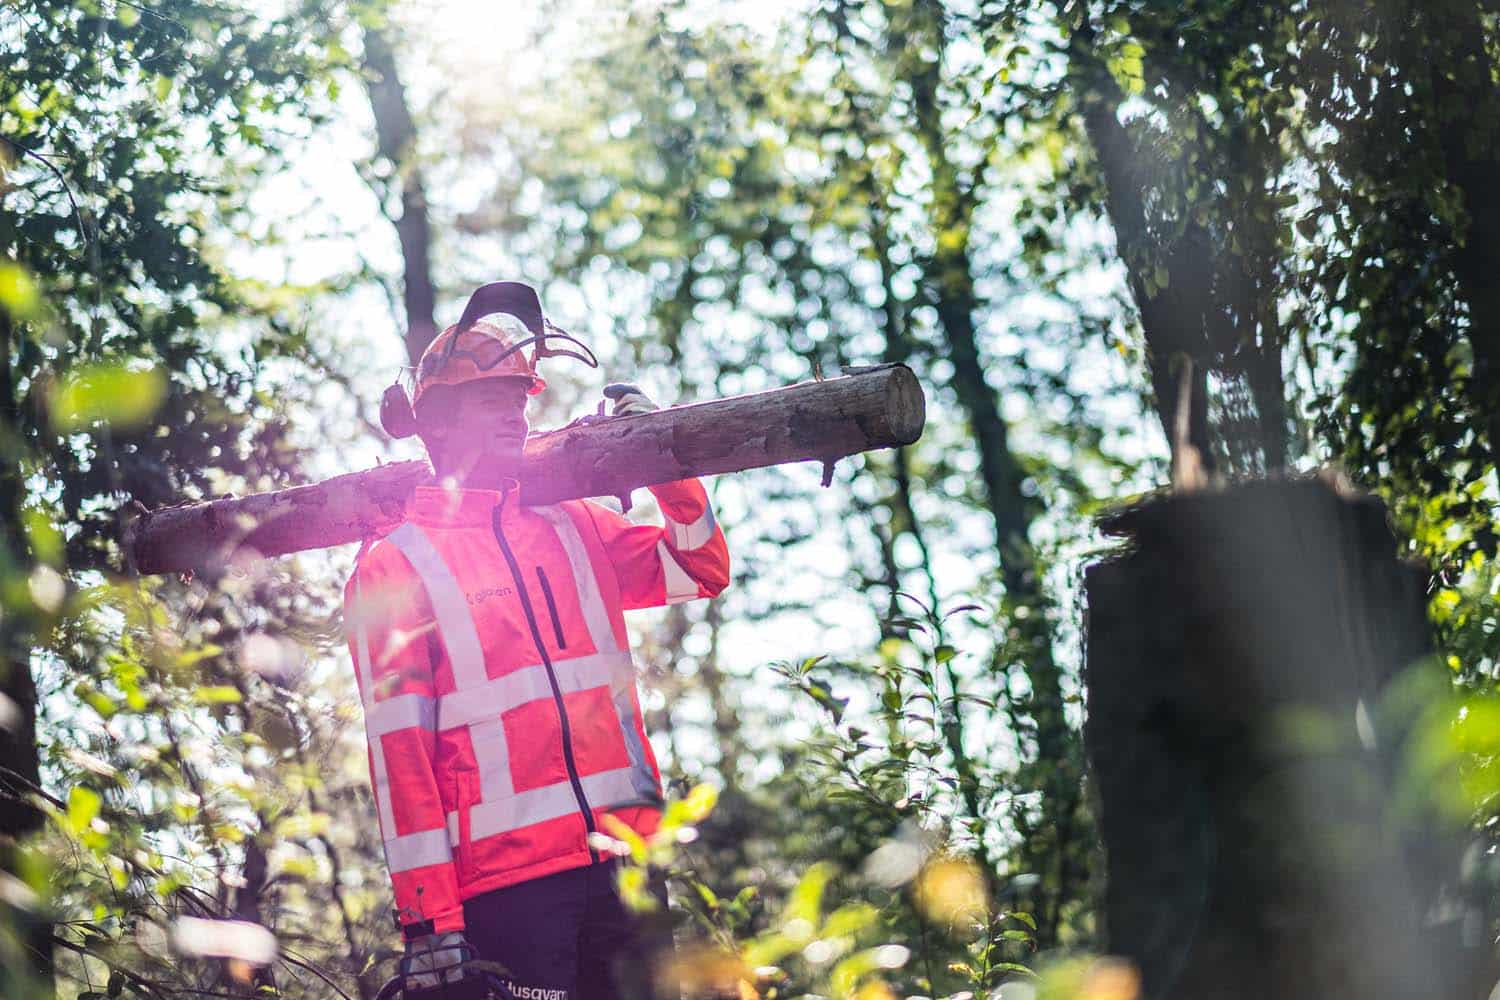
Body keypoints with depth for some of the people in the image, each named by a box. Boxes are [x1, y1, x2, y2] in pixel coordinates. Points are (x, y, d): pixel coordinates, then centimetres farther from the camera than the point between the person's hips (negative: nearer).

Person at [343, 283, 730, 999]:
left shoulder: (572, 531, 15)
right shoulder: (393, 568, 0)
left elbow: (702, 570, 20)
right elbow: (397, 751, -6)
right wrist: (427, 919, -12)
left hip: (624, 858, 5)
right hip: (506, 880, -5)